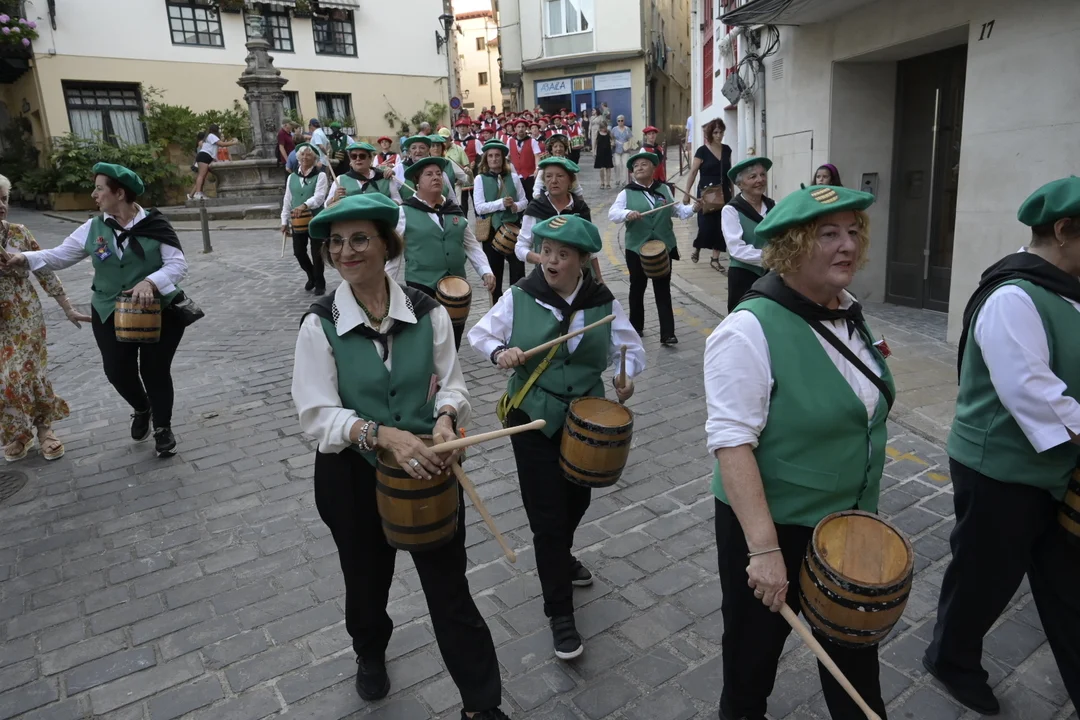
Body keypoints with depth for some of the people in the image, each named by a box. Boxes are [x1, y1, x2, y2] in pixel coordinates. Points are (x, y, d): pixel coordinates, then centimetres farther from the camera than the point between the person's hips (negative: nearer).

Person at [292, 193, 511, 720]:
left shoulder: (427, 312, -8)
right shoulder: (320, 324, -12)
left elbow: (452, 383, -1)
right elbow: (317, 414, -15)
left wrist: (445, 417, -24)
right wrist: (383, 434, -31)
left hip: (428, 468, 0)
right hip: (352, 476, 1)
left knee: (450, 591, 6)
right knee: (366, 582, 25)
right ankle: (370, 654, 59)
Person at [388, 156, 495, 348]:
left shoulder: (455, 210, 11)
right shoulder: (405, 212, -3)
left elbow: (472, 246, 14)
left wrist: (486, 271, -1)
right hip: (421, 289, -5)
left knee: (452, 345, 13)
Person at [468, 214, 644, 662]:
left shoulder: (602, 303, -5)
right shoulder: (520, 297, -9)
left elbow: (631, 348, 4)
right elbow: (479, 334, 2)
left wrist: (627, 374, -17)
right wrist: (499, 351, -19)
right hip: (533, 420, -3)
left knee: (577, 500, 21)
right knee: (547, 517, -1)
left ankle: (560, 558, 54)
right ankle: (560, 613, 16)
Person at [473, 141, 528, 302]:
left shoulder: (513, 177, 2)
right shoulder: (480, 179, -3)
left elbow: (524, 201, 8)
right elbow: (479, 208, -11)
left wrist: (516, 206, -14)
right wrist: (501, 203, -21)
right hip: (491, 229, 0)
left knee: (518, 268, -1)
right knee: (494, 271, 11)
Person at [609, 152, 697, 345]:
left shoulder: (664, 189, 7)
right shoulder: (627, 193, -2)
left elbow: (677, 210, 15)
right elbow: (612, 213, -14)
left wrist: (692, 208, -2)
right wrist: (627, 214, -33)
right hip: (636, 249, -1)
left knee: (663, 291, 1)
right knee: (637, 288, 13)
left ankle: (667, 334, 1)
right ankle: (636, 327, 30)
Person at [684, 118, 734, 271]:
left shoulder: (727, 150, 8)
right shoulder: (702, 151, -7)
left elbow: (729, 172, 15)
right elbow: (693, 172, -7)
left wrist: (732, 192, 16)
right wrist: (686, 193, -11)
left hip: (723, 193, 5)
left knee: (721, 226, 1)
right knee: (706, 225, -8)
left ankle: (715, 259, 9)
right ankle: (697, 248, 22)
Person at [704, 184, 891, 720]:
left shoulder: (849, 314, 1)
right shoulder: (751, 329, -24)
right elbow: (732, 443, -27)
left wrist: (866, 509, 18)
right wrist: (763, 549, -30)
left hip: (850, 524, 7)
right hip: (775, 527, -7)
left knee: (855, 650, 24)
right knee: (755, 646, 17)